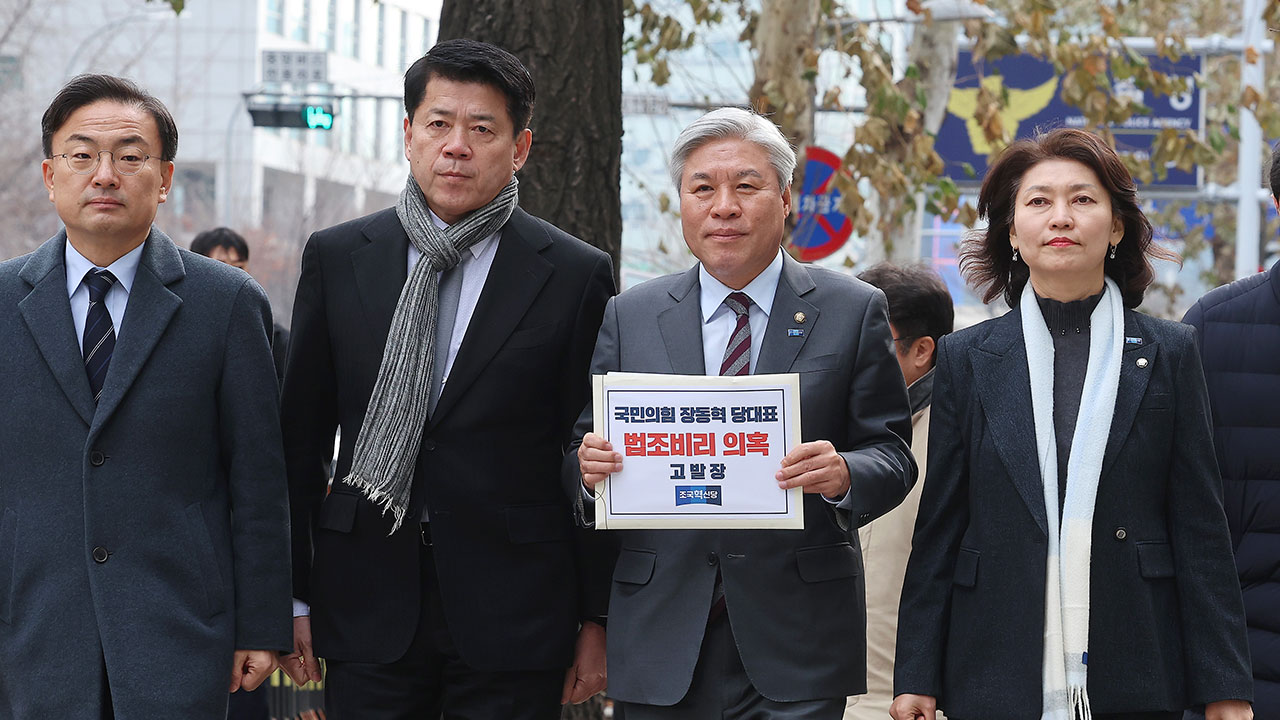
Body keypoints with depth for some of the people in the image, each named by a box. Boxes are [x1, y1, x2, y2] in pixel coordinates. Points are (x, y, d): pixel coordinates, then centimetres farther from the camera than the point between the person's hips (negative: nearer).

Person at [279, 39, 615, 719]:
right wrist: (293, 596, 6)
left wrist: (598, 618, 1)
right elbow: (301, 436, 8)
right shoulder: (336, 257, 6)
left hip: (514, 614, -1)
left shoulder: (577, 275, 0)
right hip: (368, 608, 2)